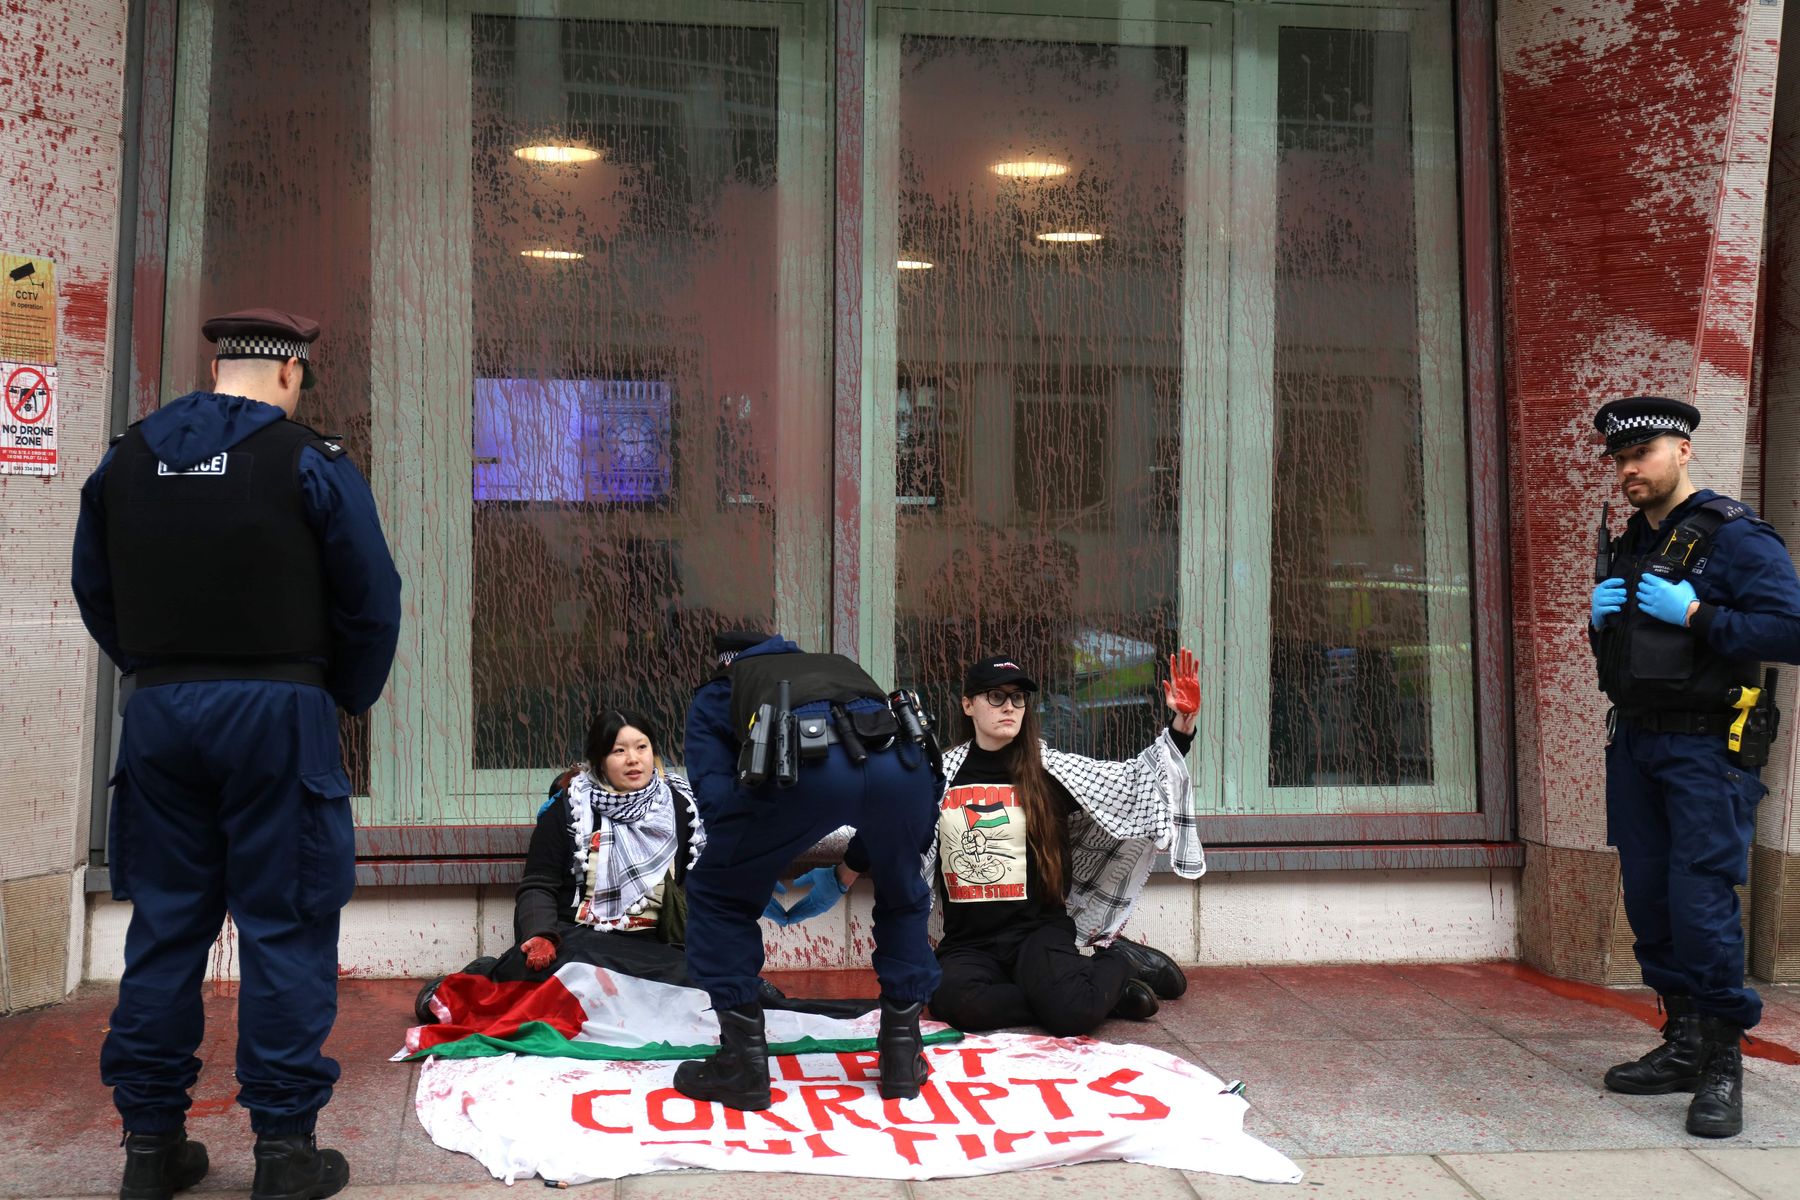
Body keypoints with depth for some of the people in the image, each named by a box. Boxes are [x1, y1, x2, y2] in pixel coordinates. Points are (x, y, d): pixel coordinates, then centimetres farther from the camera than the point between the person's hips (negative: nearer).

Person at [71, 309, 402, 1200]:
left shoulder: (126, 460, 9)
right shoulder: (310, 461, -6)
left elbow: (94, 591, 14)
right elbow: (372, 599, -6)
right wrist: (349, 695, 8)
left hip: (159, 713, 5)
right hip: (277, 711, -4)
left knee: (164, 923, 12)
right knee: (284, 926, 2)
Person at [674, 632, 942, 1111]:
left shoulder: (715, 694, 35)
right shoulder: (839, 665, 44)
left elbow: (715, 797, 18)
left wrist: (757, 855, 34)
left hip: (805, 765, -3)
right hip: (903, 763, 4)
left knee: (717, 893, 24)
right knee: (903, 898, 33)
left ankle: (744, 1063, 21)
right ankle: (902, 1055, 31)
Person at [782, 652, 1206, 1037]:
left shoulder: (1050, 769, 2)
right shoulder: (942, 773, 6)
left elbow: (1133, 781, -3)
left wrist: (1181, 722, -15)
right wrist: (839, 880, 18)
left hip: (1038, 929, -2)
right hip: (969, 941, 2)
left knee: (1070, 1013, -31)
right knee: (953, 1003, -32)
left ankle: (1117, 963, 6)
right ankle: (1098, 996, -11)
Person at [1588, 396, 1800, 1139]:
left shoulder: (1734, 536, -8)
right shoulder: (1628, 546, 16)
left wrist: (1694, 613, -20)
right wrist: (1598, 619, 5)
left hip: (1705, 749, -7)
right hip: (1633, 743, 8)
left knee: (1700, 898, -11)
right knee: (1648, 896, 9)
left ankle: (1723, 1065, 2)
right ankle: (1684, 1044, 21)